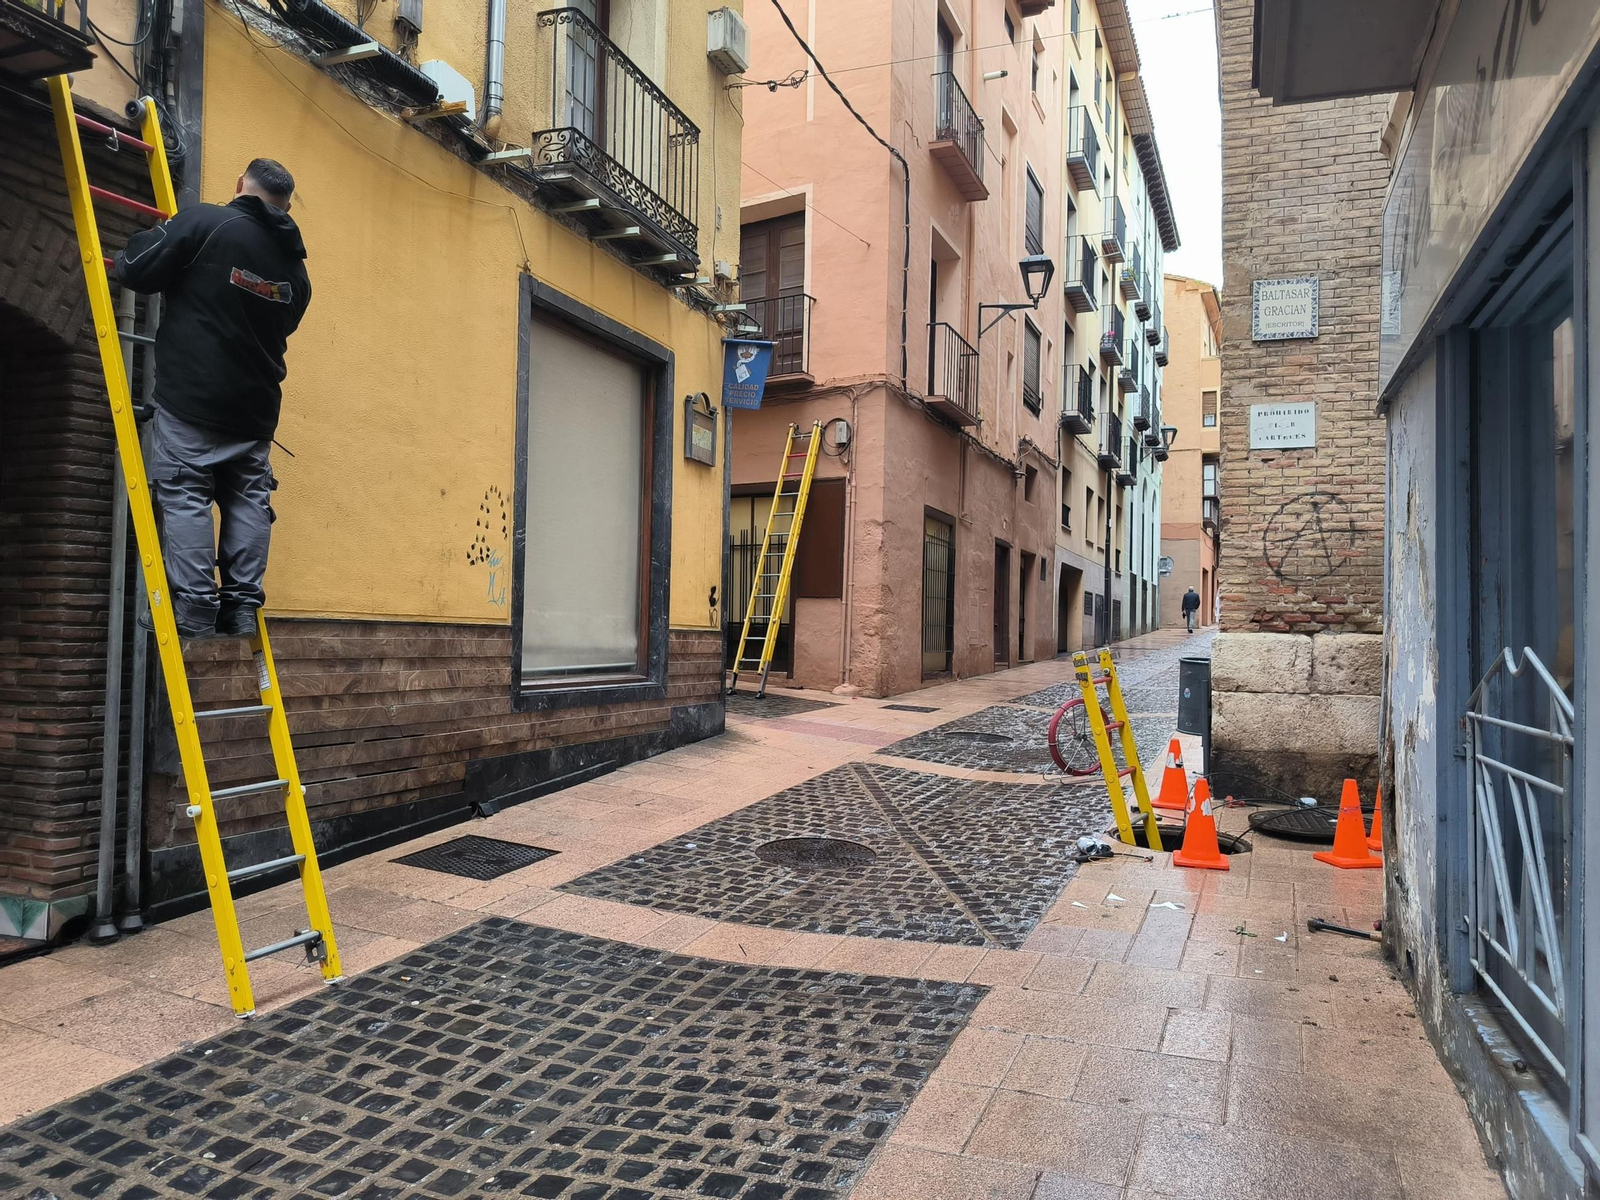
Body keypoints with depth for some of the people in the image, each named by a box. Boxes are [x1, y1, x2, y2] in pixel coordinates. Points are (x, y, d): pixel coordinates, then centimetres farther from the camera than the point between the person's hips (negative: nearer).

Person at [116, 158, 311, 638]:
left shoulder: (205, 223, -7)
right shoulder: (295, 266, 11)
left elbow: (135, 270, -6)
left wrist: (151, 241, 16)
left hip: (191, 397, -5)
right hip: (255, 406, 5)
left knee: (184, 497, -3)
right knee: (248, 502, 9)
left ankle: (195, 610, -7)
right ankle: (241, 608, 7)